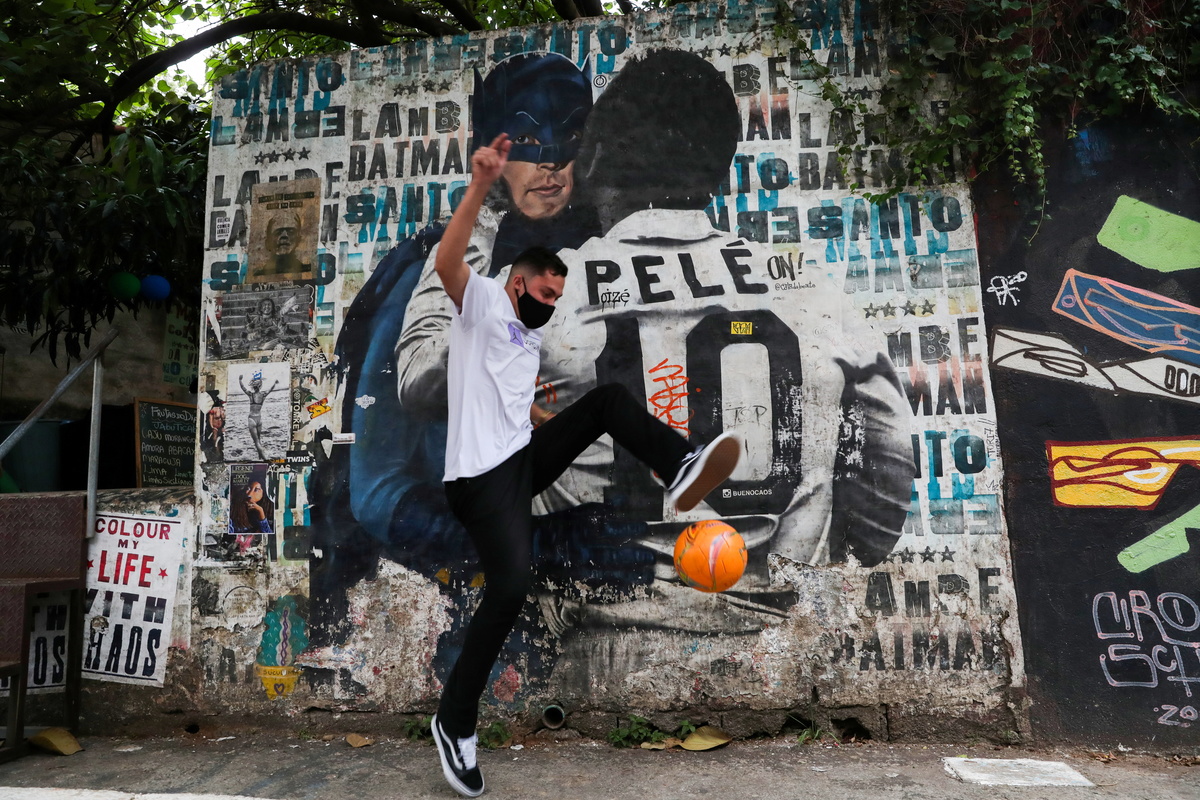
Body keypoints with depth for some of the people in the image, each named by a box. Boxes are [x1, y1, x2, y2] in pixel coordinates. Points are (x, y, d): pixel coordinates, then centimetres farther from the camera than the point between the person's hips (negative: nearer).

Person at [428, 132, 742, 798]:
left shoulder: (532, 339, 23)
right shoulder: (482, 302, -1)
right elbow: (446, 262, -23)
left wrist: (561, 424, 30)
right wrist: (480, 186, -30)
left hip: (525, 456, 8)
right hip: (482, 473, -8)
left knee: (609, 398, -2)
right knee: (509, 588, -21)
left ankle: (680, 468, -23)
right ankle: (454, 721, -3)